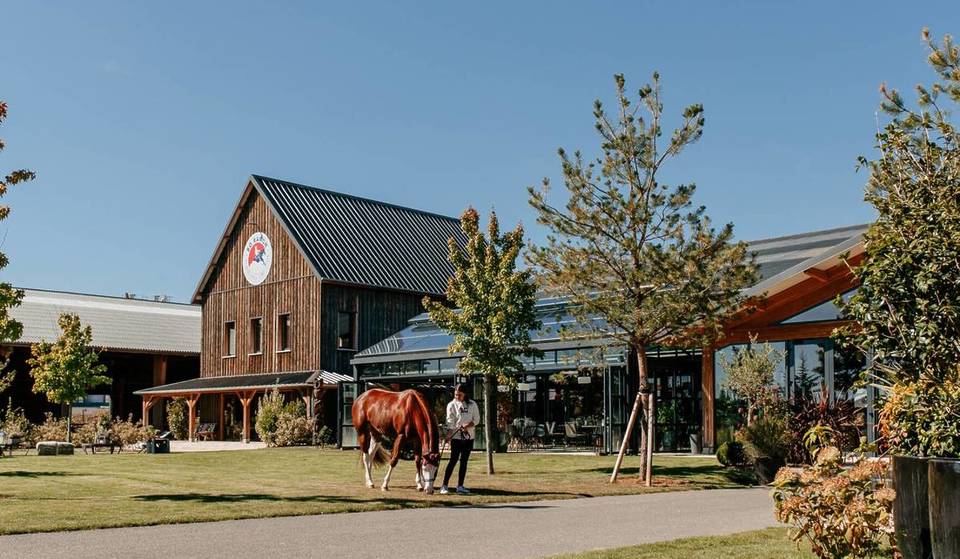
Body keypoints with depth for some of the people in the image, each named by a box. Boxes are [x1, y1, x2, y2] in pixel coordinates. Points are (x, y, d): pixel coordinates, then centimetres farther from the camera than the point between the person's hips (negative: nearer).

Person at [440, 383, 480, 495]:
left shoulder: (472, 404, 6)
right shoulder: (451, 405, 0)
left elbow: (476, 419, 4)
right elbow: (450, 421, -8)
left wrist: (468, 425, -14)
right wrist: (448, 435, -21)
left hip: (469, 436, 3)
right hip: (456, 436, -3)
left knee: (464, 461, 6)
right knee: (453, 460, -9)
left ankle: (460, 486, 11)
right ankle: (444, 485, -8)